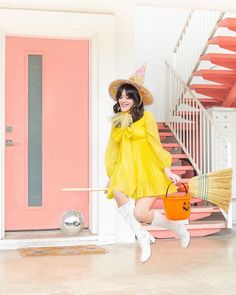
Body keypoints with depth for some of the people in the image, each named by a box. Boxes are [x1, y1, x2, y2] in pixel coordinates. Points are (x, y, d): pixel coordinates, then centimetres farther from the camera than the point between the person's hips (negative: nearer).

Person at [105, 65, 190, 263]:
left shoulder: (146, 117, 0)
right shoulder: (117, 122, 13)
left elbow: (155, 145, -2)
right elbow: (113, 150, 17)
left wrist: (167, 170, -9)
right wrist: (111, 177, 19)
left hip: (147, 171, -4)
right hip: (125, 171, 4)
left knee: (140, 214, -16)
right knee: (117, 192, -30)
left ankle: (178, 226, 15)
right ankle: (143, 237, -12)